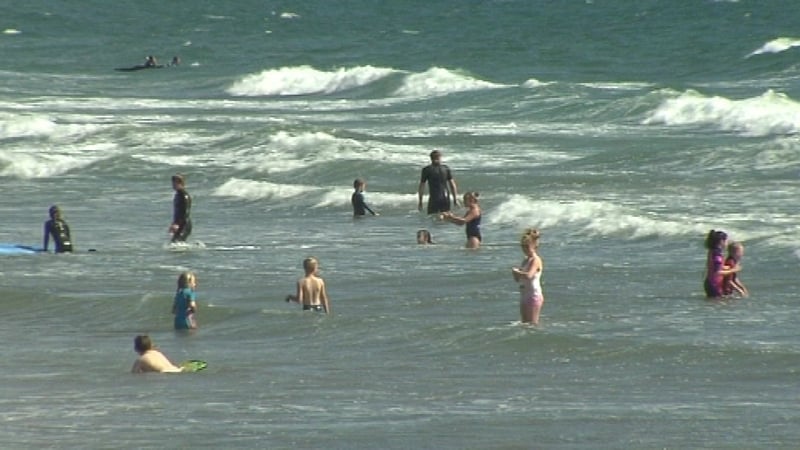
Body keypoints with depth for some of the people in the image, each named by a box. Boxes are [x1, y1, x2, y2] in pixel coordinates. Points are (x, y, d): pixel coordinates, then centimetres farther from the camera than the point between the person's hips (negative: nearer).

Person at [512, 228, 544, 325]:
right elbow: (518, 279, 18)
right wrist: (516, 274, -5)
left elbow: (528, 275, -30)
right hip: (524, 295, 10)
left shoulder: (535, 260, -13)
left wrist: (517, 272, -13)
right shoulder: (526, 260, 14)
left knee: (532, 324, -9)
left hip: (534, 296, -10)